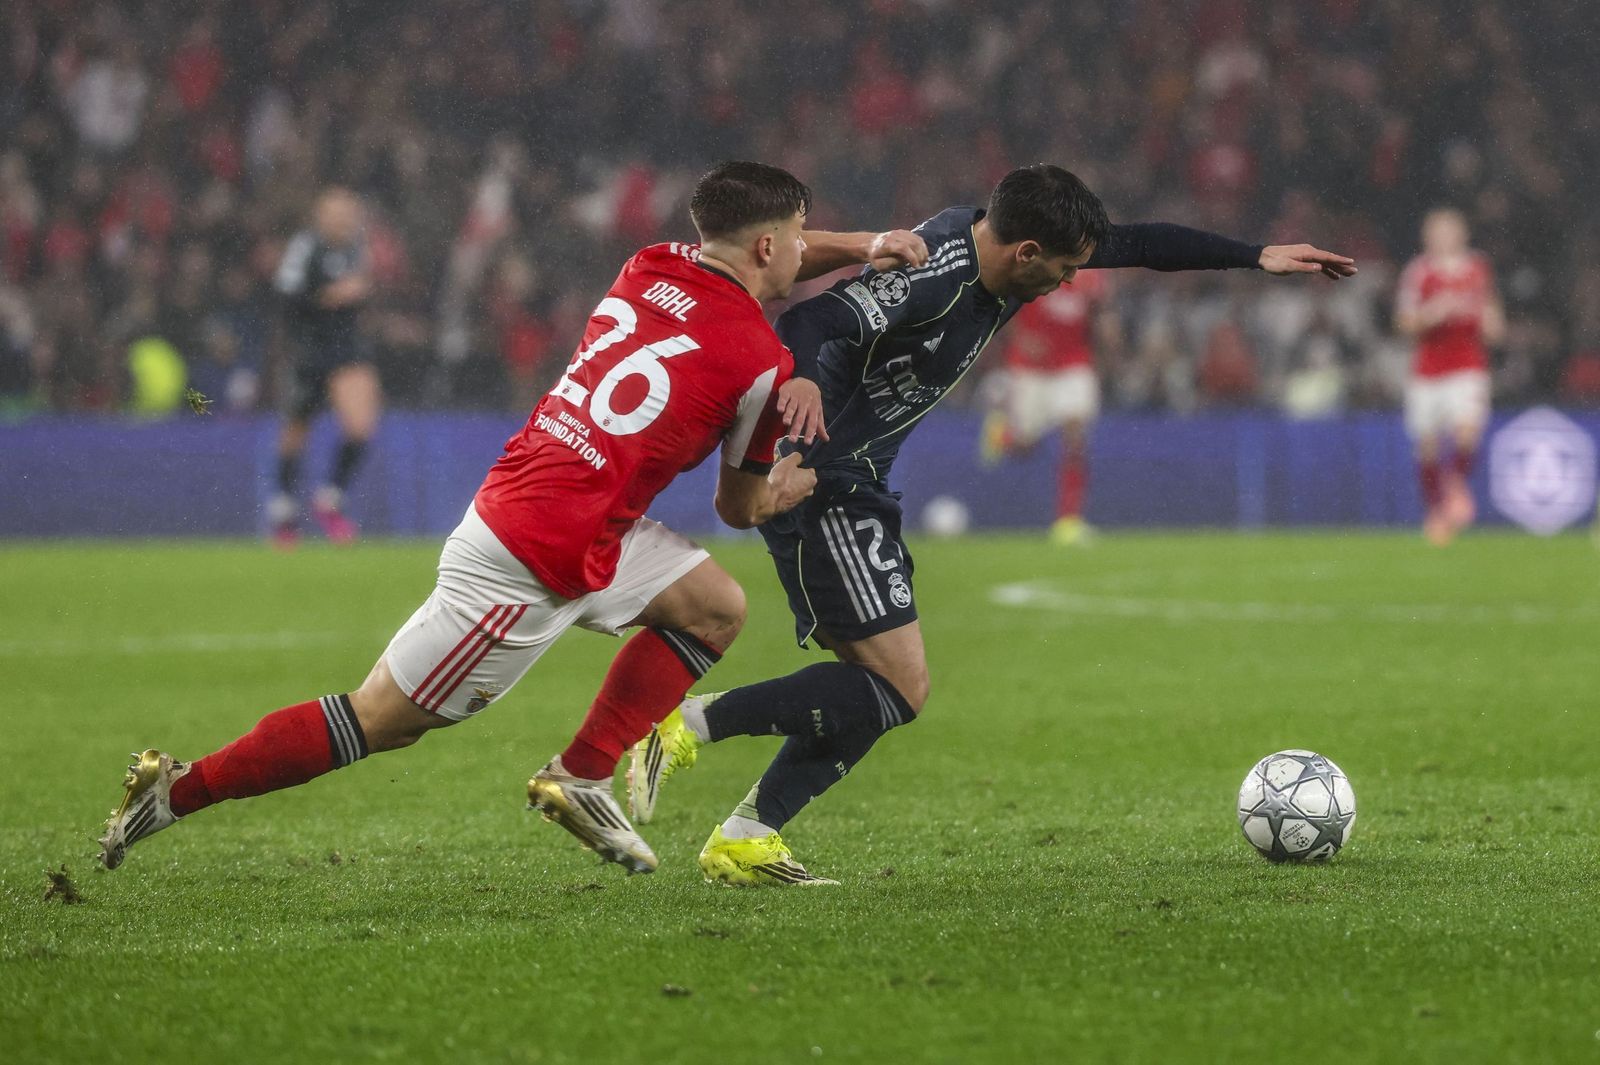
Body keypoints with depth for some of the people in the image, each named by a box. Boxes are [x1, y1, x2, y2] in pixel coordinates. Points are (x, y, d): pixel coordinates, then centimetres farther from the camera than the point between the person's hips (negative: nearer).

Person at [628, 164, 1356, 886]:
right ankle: (690, 725, -11)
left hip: (855, 486, 10)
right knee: (899, 690, -13)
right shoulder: (933, 275, -22)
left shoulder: (1002, 253, 5)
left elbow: (1135, 246, 17)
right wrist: (801, 375, -56)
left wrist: (1257, 257, 19)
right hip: (818, 483, -10)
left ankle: (743, 842, 7)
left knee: (877, 687, 8)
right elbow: (809, 317, -34)